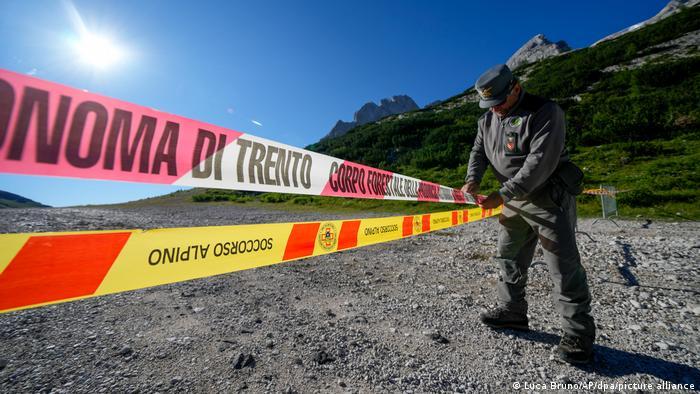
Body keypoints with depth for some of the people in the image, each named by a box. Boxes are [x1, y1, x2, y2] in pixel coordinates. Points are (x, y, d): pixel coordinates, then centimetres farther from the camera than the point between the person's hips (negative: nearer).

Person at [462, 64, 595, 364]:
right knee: (509, 257, 13)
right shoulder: (488, 119, 7)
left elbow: (540, 162, -25)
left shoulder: (545, 112, -15)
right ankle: (511, 312, 30)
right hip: (514, 200, 7)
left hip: (548, 196, -7)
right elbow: (479, 151, 8)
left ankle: (578, 335, 13)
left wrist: (502, 195, -28)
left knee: (563, 266, -2)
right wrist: (473, 180, -11)